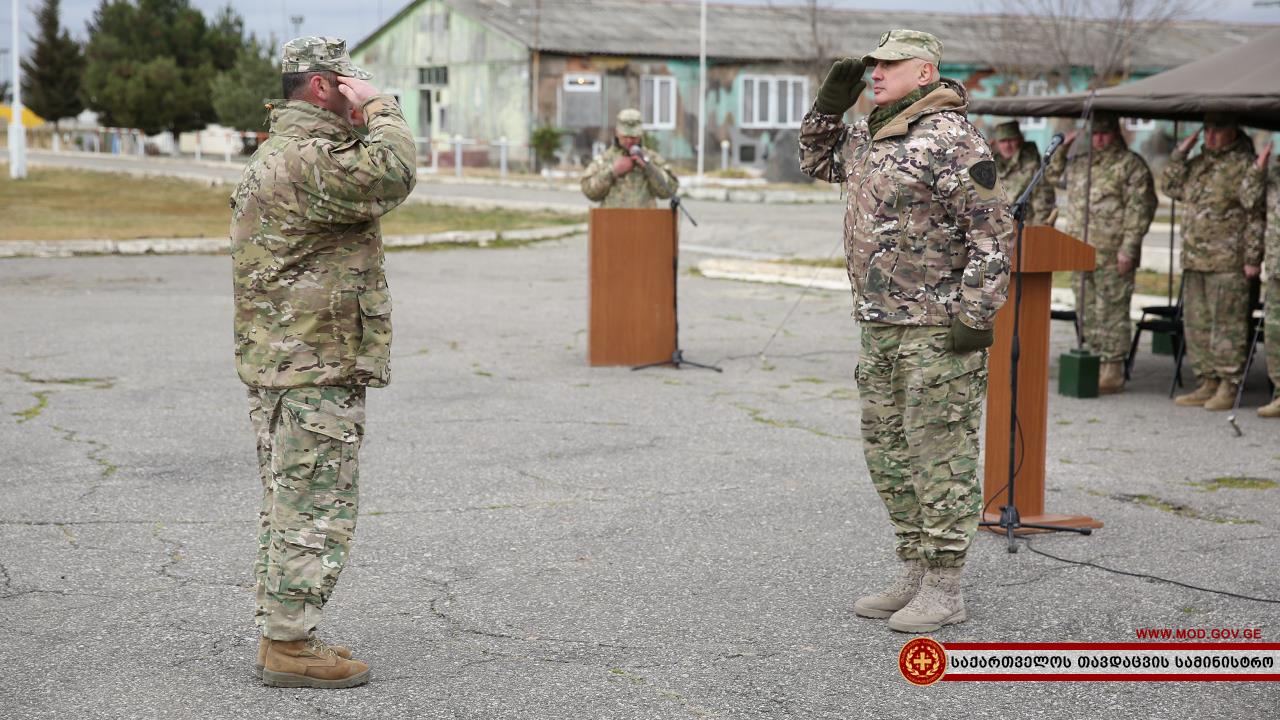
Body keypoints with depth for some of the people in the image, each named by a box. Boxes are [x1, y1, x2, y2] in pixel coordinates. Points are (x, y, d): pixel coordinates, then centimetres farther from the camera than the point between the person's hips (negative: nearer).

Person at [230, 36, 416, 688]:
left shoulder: (274, 153, 18)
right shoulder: (308, 157, -18)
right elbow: (392, 175, -30)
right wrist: (379, 109, -15)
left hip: (278, 364, 11)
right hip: (316, 370, -11)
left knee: (288, 508, 15)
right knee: (316, 512, -5)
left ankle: (279, 635, 22)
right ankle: (290, 647, 0)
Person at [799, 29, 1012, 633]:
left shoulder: (951, 139, -14)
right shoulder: (870, 133, 13)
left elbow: (992, 232, -17)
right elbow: (818, 162, 31)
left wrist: (976, 315, -20)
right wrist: (830, 104, 14)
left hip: (939, 327, -9)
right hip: (880, 325, 9)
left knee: (941, 453, -3)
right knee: (887, 449, 13)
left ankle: (944, 588, 4)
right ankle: (914, 573, 24)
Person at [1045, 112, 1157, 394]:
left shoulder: (1131, 164, -4)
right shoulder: (1079, 162, 17)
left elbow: (1139, 208, -11)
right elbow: (1055, 174, 35)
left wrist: (1128, 248, -17)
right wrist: (1062, 148, 17)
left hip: (1112, 256, -7)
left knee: (1112, 313, -5)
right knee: (1088, 313, 11)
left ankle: (1113, 372, -1)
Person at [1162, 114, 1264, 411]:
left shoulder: (1243, 164, -7)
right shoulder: (1199, 163, 17)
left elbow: (1255, 216, -10)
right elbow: (1172, 188, 21)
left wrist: (1252, 258, -14)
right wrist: (1180, 153, 9)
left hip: (1227, 263, -8)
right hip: (1194, 261, 8)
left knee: (1227, 325, -5)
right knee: (1197, 323, 11)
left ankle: (1228, 387, -1)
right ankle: (1208, 383, 19)